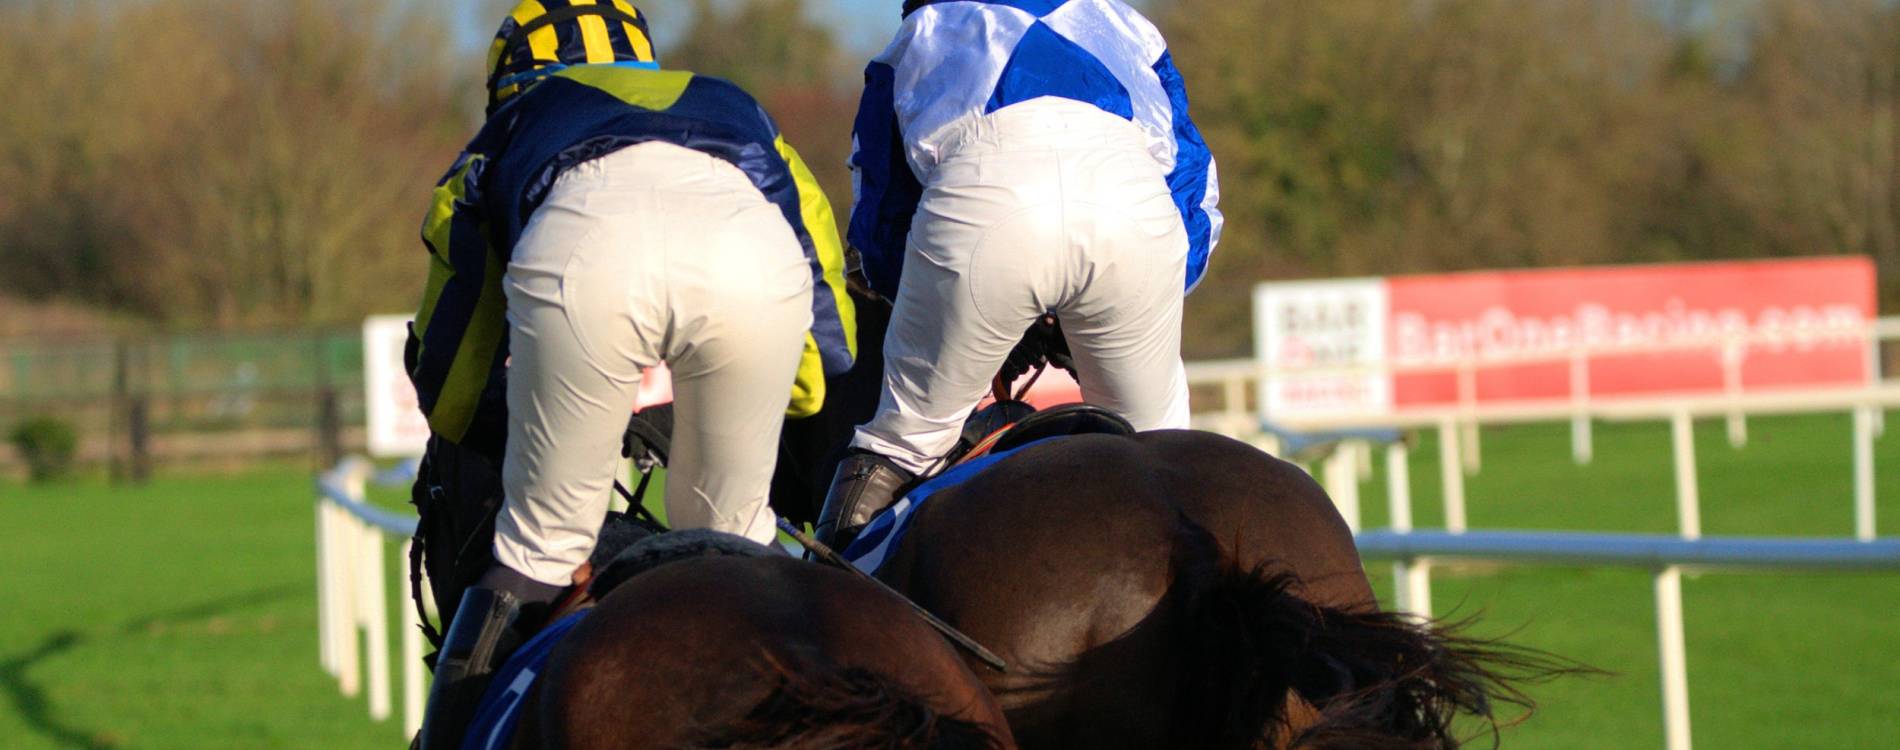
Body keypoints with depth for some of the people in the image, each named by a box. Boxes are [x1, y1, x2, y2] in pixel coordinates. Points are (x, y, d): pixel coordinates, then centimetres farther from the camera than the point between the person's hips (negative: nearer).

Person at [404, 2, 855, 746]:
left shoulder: (505, 138, 43)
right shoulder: (732, 108, 47)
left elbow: (448, 385, 43)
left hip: (581, 244, -1)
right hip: (756, 251, 1)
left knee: (541, 547, 15)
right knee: (733, 537, 23)